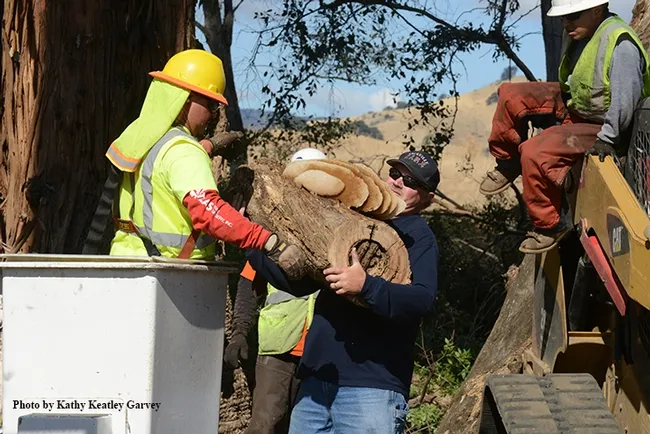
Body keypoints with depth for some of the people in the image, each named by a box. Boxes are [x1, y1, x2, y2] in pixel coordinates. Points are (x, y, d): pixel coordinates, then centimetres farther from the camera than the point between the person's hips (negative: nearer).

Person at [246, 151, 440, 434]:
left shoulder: (418, 236, -2)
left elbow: (422, 300, -19)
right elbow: (300, 282, 21)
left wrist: (365, 286, -32)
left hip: (372, 387, -6)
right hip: (317, 378, 7)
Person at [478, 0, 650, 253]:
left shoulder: (620, 44, -31)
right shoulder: (578, 33, 0)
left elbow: (625, 98, -33)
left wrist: (607, 139, -31)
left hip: (598, 125, -10)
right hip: (572, 102, 10)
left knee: (535, 153, -26)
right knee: (510, 96, 3)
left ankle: (549, 227, -10)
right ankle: (507, 165, 20)